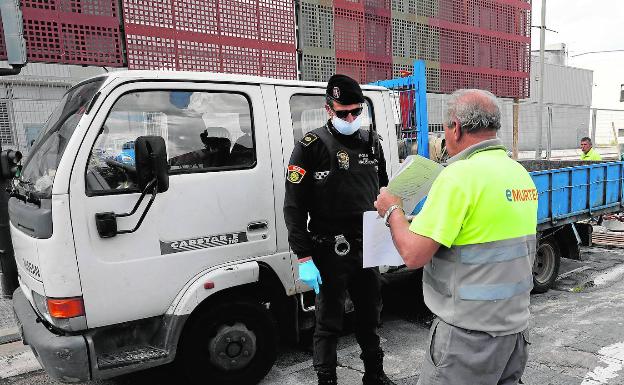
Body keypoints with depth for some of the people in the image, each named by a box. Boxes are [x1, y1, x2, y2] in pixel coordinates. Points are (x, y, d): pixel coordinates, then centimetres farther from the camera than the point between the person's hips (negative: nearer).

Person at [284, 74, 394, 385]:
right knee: (328, 323, 7)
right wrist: (304, 258, -16)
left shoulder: (371, 143, 8)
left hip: (367, 247, 5)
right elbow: (294, 208, -12)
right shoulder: (311, 146, -9)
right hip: (329, 252, -5)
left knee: (370, 316, 19)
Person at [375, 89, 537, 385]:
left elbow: (413, 255, -21)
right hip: (516, 325, 8)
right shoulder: (521, 174, 6)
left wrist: (391, 211, -4)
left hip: (470, 334, -8)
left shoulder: (460, 175, -20)